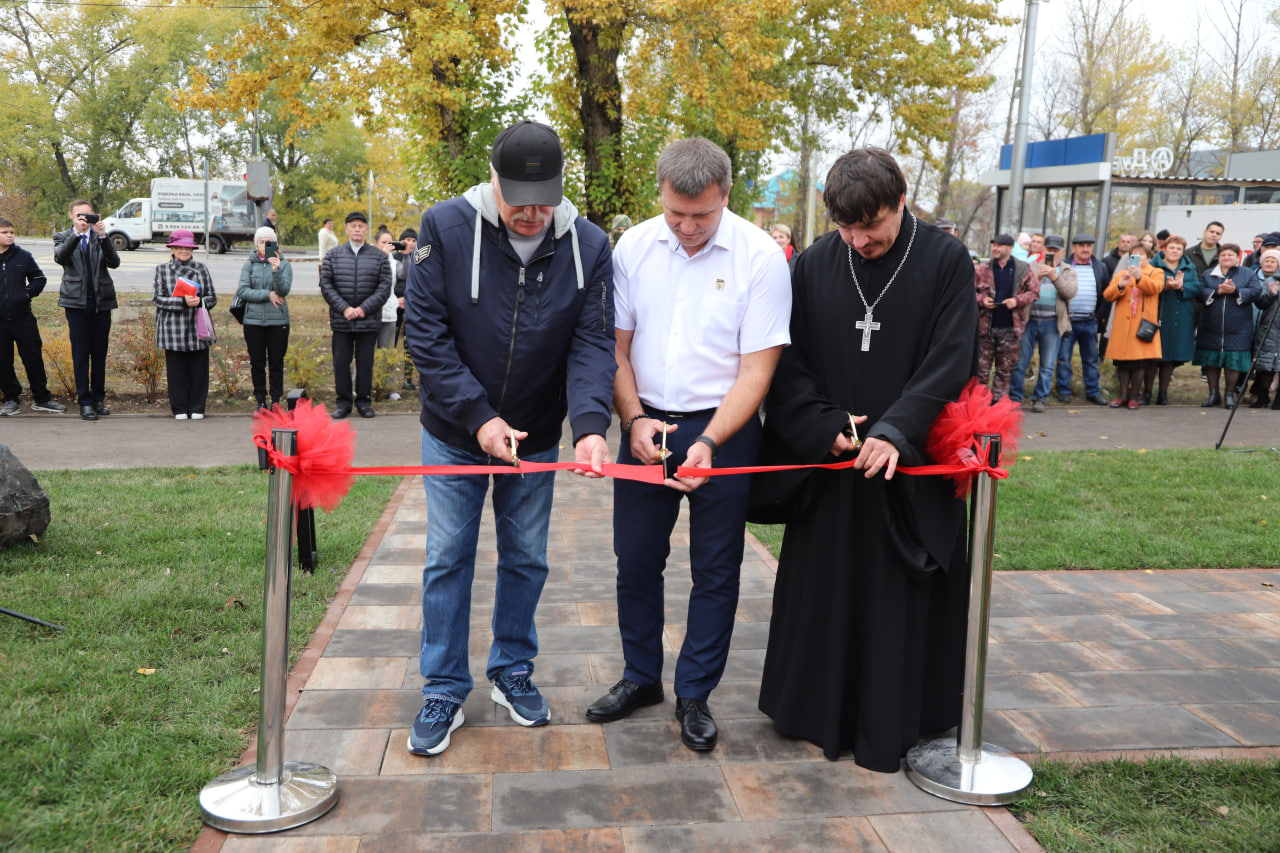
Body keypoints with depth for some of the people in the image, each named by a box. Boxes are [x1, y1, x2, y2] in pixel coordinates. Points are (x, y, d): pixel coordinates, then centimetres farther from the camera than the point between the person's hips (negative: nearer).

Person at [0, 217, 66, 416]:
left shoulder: (23, 256, 3)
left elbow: (39, 278, 11)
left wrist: (28, 293, -5)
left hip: (23, 317, 0)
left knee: (34, 358, 4)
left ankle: (41, 399, 14)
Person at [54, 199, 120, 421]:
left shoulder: (100, 236, 9)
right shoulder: (63, 238, 7)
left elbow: (114, 262, -8)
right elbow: (60, 257, -15)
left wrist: (103, 236, -19)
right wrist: (77, 233, -24)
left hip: (101, 301, 2)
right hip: (77, 302, -2)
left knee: (100, 353, 7)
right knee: (80, 354, -2)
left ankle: (99, 399, 18)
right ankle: (85, 402, 3)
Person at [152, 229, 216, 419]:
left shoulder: (201, 268, 12)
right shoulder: (162, 270, 7)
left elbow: (212, 298, 9)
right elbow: (157, 299, -3)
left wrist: (199, 301, -14)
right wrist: (183, 302, -16)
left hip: (198, 328, 1)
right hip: (173, 330, -1)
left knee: (199, 370, 2)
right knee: (176, 370, 1)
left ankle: (197, 408, 13)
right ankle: (179, 409, 12)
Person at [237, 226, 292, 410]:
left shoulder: (284, 265, 2)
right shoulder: (249, 265, 7)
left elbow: (284, 290, -11)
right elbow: (242, 291, -2)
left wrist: (276, 270, -26)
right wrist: (267, 295, -10)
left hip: (277, 320, -1)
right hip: (253, 320, 1)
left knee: (276, 363, 3)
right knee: (257, 363, 7)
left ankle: (276, 400, 13)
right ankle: (261, 401, 17)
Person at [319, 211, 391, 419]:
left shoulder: (379, 257, 4)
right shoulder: (333, 256, 6)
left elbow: (384, 288, -2)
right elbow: (326, 286, 0)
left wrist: (364, 309, -12)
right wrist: (344, 308, -11)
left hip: (368, 321, -1)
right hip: (341, 321, 1)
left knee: (365, 361, 6)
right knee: (341, 361, 4)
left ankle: (364, 400, 17)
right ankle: (344, 401, 15)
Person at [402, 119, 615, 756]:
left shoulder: (588, 245, -10)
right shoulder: (446, 228, -15)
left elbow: (592, 344, -12)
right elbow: (425, 333, -15)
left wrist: (590, 424, -29)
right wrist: (478, 416, -21)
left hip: (536, 437, 2)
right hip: (454, 433, -2)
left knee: (526, 559, 13)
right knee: (447, 559, 5)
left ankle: (512, 671, 32)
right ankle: (444, 691, 20)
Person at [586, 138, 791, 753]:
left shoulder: (760, 258, -12)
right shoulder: (634, 246, -2)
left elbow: (756, 369, -13)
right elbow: (616, 344, 4)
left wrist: (708, 442, -22)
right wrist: (634, 419, -10)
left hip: (724, 429, -3)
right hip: (645, 424, 3)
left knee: (715, 573, 7)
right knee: (635, 562, 13)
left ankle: (694, 695, 24)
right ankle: (640, 677, 32)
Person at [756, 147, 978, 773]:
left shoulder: (945, 261, -5)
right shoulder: (814, 266, 1)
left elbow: (950, 362, -12)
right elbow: (789, 365, 2)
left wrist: (895, 430, -22)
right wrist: (823, 427, -11)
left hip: (911, 465, -2)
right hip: (830, 462, 2)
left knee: (902, 602, 6)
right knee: (824, 591, 10)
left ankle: (889, 726, 22)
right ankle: (821, 713, 27)